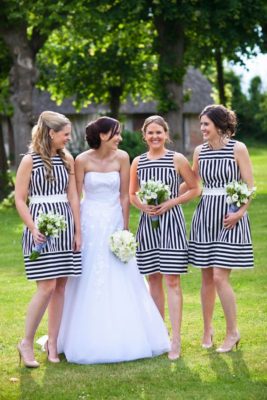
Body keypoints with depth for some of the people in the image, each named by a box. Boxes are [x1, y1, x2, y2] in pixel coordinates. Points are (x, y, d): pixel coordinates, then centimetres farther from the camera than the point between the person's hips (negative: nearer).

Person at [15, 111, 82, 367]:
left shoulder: (67, 159, 9)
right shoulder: (30, 160, -4)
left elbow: (73, 197, 9)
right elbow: (20, 199, -5)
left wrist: (78, 231, 5)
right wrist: (33, 229, -14)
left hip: (65, 226, 5)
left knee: (60, 288, 5)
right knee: (47, 287, -11)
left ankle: (52, 343, 13)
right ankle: (27, 343, 3)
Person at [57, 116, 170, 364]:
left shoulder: (122, 158, -2)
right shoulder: (82, 160, -8)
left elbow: (124, 195, 2)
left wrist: (125, 227, 0)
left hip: (114, 222, 2)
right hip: (90, 223, -2)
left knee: (120, 280, 6)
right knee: (89, 280, 1)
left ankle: (123, 339, 18)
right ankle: (90, 340, 11)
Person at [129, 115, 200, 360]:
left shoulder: (177, 159, -1)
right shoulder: (137, 162, 8)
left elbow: (195, 189, 1)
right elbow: (132, 194, 16)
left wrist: (170, 203, -10)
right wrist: (143, 206, -5)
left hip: (171, 222, -3)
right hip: (147, 223, 4)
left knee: (172, 280, -7)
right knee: (153, 280, 9)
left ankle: (176, 339, -6)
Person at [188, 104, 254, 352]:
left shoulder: (238, 148, -5)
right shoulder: (200, 151, 8)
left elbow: (249, 185, -5)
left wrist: (240, 211, -16)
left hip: (230, 217, -5)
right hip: (205, 216, 5)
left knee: (220, 277, -10)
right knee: (206, 278, 7)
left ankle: (232, 332, 5)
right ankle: (207, 329, 21)